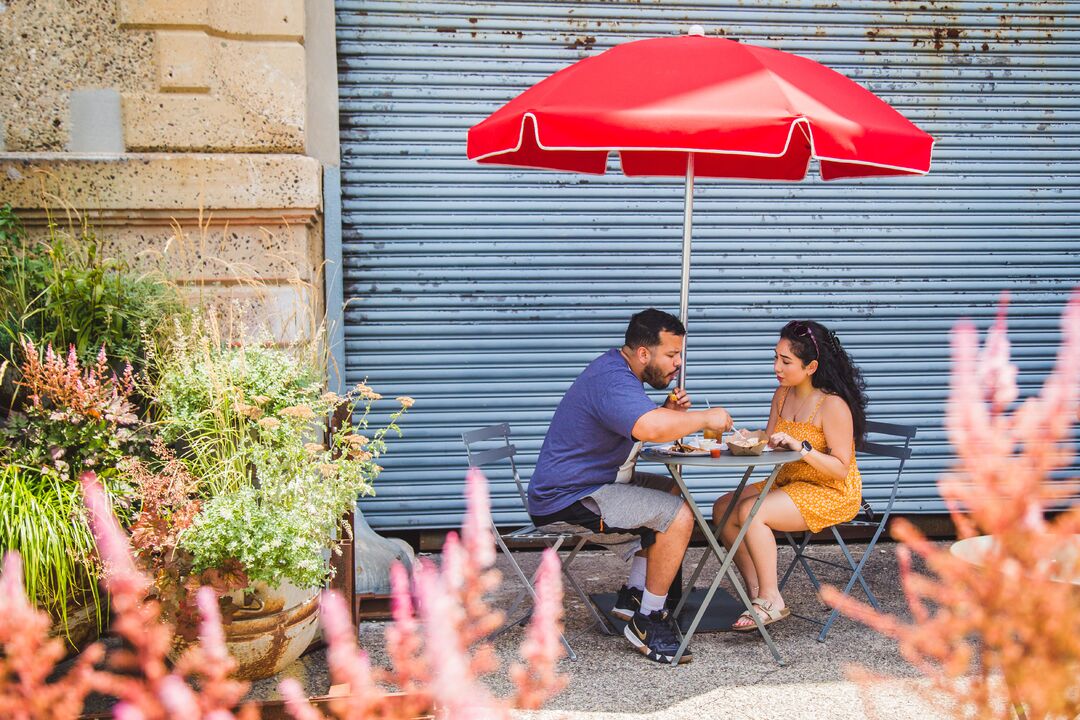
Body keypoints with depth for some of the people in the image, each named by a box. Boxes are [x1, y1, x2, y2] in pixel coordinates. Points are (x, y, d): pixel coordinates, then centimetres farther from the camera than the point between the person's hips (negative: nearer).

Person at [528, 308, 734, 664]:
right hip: (569, 499, -11)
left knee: (674, 493, 20)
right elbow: (650, 428, -42)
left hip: (595, 482, 11)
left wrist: (669, 411, 0)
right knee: (678, 515, -18)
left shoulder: (616, 369, 11)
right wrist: (705, 418, -25)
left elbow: (637, 423, 20)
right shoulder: (611, 381, -24)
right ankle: (647, 621, -5)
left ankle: (633, 595, 19)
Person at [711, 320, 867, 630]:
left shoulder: (833, 405, -20)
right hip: (790, 483, 9)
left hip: (832, 494, -9)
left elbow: (841, 468, -21)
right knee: (723, 508, -3)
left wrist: (802, 448, -32)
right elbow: (770, 447, 10)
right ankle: (756, 591, -1)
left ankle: (771, 602, -14)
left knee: (750, 512, -26)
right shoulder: (782, 395, 4)